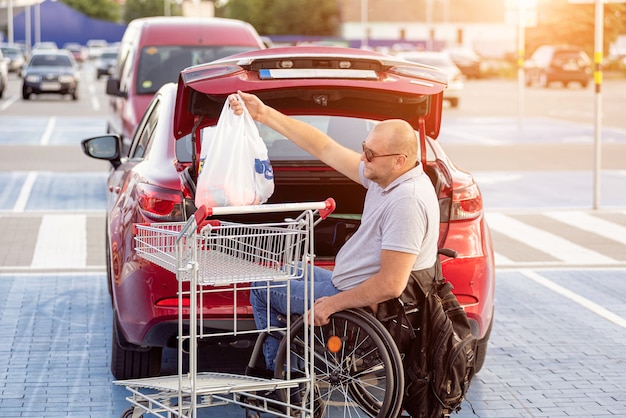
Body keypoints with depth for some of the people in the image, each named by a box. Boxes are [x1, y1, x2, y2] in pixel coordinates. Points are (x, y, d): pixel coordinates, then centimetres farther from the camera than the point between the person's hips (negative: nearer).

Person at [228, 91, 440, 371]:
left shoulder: (407, 201, -31)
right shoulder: (385, 177, -3)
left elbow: (390, 285, -33)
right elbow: (325, 149, 2)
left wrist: (333, 304, -22)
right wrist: (264, 115, 0)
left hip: (364, 305, -10)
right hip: (355, 287, 10)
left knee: (262, 290, 9)